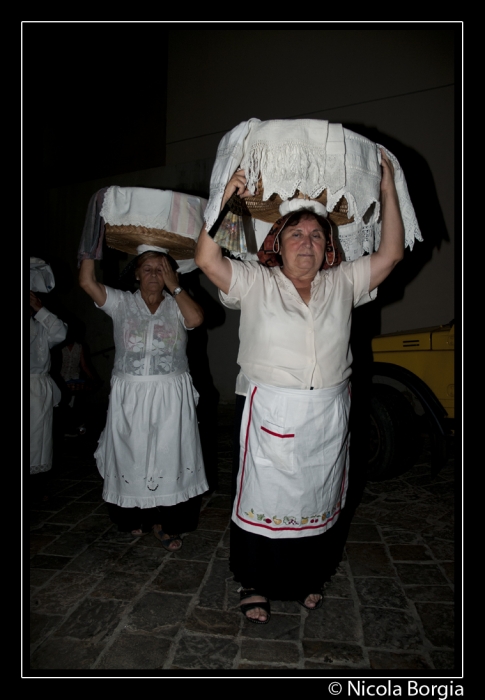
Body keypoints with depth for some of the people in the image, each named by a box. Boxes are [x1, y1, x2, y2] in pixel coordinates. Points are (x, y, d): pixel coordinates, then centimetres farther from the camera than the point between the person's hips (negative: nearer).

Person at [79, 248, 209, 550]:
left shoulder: (177, 306, 6)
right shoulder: (122, 302, 6)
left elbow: (196, 318, -16)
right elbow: (87, 281, -5)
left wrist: (174, 286, -8)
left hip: (171, 397, 0)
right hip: (130, 396, 1)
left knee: (169, 457, 4)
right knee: (133, 457, 10)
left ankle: (168, 524, 21)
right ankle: (139, 516, 33)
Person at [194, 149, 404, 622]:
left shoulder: (342, 284, 8)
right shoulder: (256, 283, 0)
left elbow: (391, 254, 4)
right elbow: (207, 259, -9)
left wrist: (387, 191, 2)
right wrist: (226, 201, -14)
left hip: (328, 418, 4)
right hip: (271, 415, -3)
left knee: (316, 499, 17)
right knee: (265, 498, 6)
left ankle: (309, 579, 39)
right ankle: (255, 584, 29)